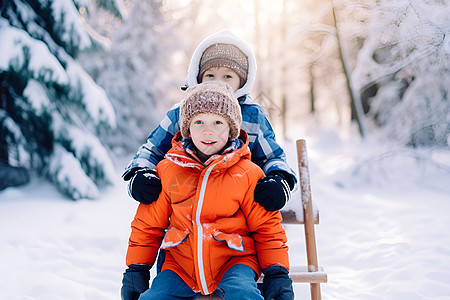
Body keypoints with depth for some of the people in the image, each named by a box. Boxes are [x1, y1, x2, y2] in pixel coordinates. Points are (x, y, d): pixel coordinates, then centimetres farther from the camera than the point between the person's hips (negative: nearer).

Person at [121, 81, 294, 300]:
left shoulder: (247, 173, -2)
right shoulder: (168, 170, 4)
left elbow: (267, 227, 4)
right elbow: (148, 224, 12)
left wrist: (278, 274, -1)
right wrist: (136, 270, 10)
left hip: (234, 260, -2)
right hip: (181, 264, 3)